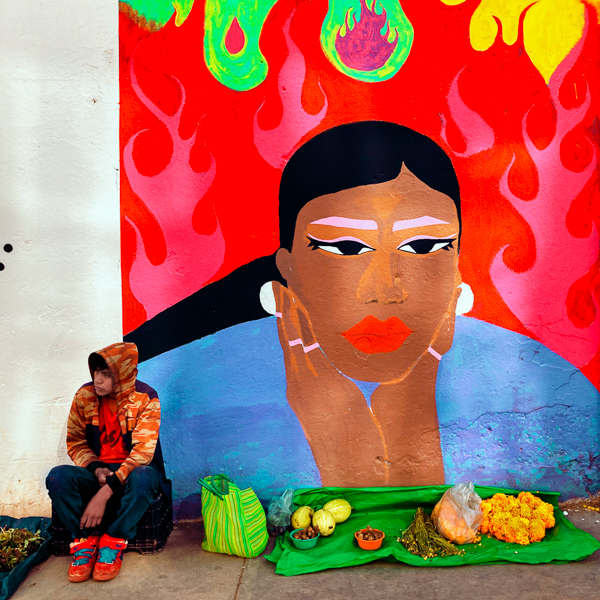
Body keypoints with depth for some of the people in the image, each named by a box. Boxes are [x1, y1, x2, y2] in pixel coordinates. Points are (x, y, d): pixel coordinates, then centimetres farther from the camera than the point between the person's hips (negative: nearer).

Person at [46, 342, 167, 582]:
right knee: (57, 477, -25)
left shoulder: (145, 398, -17)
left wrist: (105, 493, -29)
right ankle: (86, 539, -10)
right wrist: (96, 470, -17)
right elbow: (75, 443, 3)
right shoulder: (85, 396, -5)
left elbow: (142, 452, -21)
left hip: (134, 469, -3)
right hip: (96, 469, 3)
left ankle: (114, 542, -14)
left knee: (142, 479, -38)